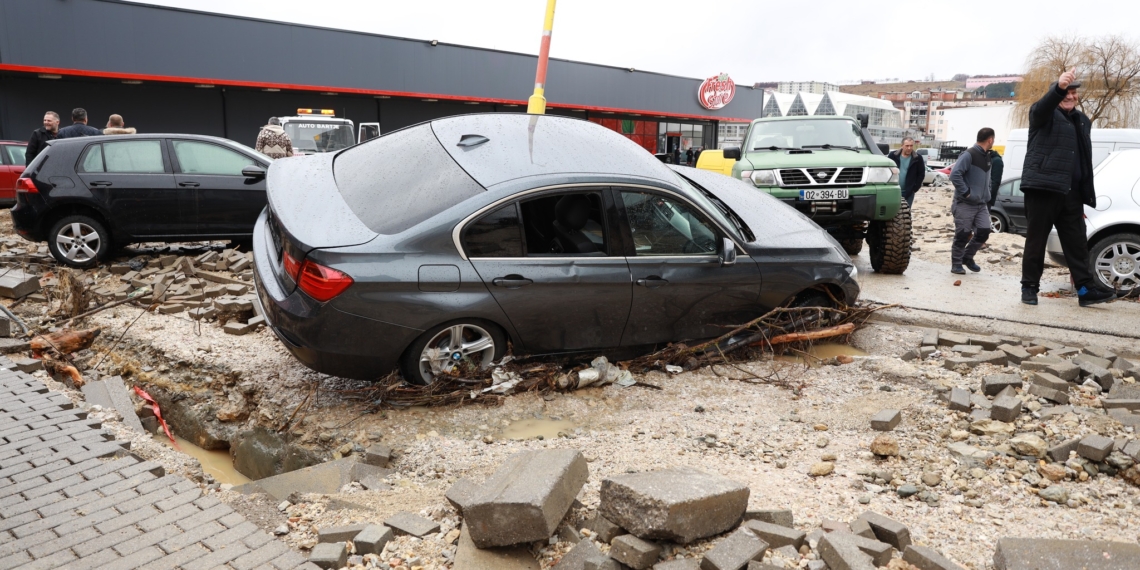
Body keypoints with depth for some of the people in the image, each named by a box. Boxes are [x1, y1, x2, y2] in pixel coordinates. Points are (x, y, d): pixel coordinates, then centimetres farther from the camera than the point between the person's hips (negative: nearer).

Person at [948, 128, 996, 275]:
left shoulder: (987, 156, 14)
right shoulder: (969, 155, -12)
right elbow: (954, 175, -22)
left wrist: (986, 196, 13)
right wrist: (966, 192, -20)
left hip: (981, 204, 7)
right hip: (965, 204, -7)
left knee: (983, 232, 1)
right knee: (962, 235, -3)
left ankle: (967, 257, 20)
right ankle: (956, 264, 9)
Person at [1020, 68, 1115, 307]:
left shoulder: (1083, 121, 20)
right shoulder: (1044, 114, 2)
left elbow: (1084, 161, 22)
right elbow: (1043, 105, -25)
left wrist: (1084, 197, 17)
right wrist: (1059, 87, -47)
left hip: (1070, 193, 6)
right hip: (1042, 188, -6)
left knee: (1077, 243, 6)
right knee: (1036, 241, 0)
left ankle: (1086, 289, 9)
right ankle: (1029, 287, 10)